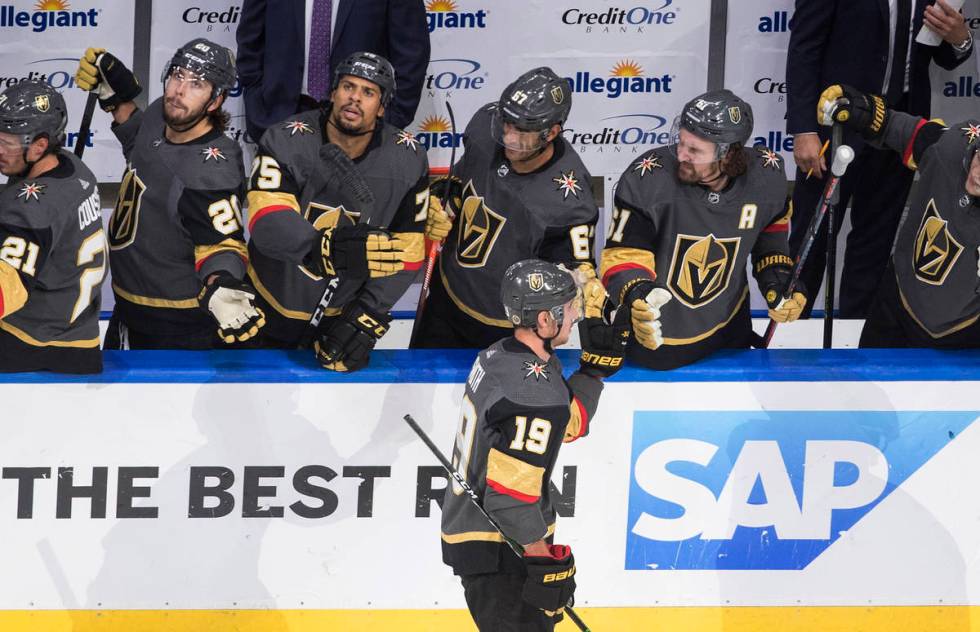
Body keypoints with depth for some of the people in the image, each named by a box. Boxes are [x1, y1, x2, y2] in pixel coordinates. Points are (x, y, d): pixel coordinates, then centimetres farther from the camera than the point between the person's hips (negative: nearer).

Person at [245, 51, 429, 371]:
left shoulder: (407, 160, -9)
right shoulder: (287, 141, -19)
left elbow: (405, 251, -6)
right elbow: (267, 224, -33)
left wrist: (366, 320, -14)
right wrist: (331, 248, -50)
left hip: (347, 308, 2)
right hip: (273, 305, -2)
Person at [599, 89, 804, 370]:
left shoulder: (766, 176, -16)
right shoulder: (646, 179, -27)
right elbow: (622, 255, -21)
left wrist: (779, 282, -4)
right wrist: (637, 295, -41)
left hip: (728, 333, 4)